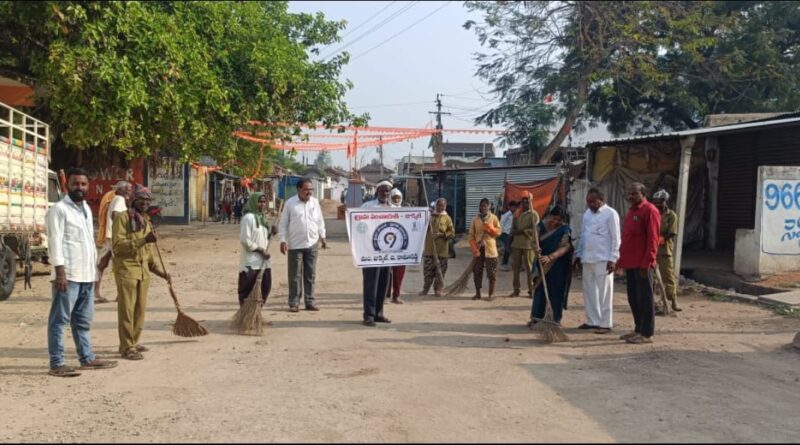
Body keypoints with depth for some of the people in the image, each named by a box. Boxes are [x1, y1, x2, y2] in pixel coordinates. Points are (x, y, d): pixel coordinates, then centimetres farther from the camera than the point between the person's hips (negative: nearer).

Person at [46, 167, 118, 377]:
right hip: (68, 274, -8)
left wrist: (94, 269, 20)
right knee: (59, 319, -3)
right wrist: (60, 270, -21)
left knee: (83, 320, 15)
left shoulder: (86, 209, 17)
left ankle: (87, 358, 23)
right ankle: (56, 363, 0)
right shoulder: (59, 209, -8)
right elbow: (55, 241, -15)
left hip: (87, 275, 8)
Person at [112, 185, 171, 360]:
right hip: (126, 268, -7)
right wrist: (142, 240, -26)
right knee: (127, 309, -5)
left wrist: (162, 272, 16)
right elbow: (117, 245, -17)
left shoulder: (146, 221, 17)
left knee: (140, 308, 12)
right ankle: (127, 348, -1)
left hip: (143, 270, 7)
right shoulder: (122, 218, -6)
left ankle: (133, 342, 24)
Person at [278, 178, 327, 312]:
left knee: (310, 275, 8)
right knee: (295, 275, 2)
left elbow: (320, 221, 16)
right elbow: (283, 223, -2)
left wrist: (322, 237, 12)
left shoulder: (315, 202, 7)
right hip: (295, 245, -3)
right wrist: (283, 240, -9)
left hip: (312, 244, 4)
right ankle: (294, 303, 9)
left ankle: (309, 301, 16)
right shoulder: (290, 203, -4)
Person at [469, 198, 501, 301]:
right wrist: (474, 249, -7)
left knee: (491, 272, -1)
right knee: (477, 272, 5)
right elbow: (471, 235, 3)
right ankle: (477, 293, 15)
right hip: (478, 249, 2)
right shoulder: (475, 219, 5)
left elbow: (499, 231, -3)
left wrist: (488, 227, -16)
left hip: (490, 249, -2)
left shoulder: (493, 218, 2)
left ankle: (491, 293, 8)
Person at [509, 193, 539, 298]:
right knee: (516, 267, 7)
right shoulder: (517, 214, 14)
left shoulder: (533, 214, -1)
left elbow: (534, 230, -11)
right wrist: (517, 232, -9)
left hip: (528, 245, -5)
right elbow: (512, 230, 11)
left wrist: (522, 231, -14)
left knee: (529, 268, -3)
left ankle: (531, 290, 2)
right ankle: (516, 289, 14)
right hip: (516, 244, 5)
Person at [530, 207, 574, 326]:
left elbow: (564, 247, -21)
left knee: (557, 291, 2)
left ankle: (557, 318, 11)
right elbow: (534, 241, -6)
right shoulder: (541, 226, -1)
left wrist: (550, 257, -34)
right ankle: (536, 317, 10)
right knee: (540, 289, 4)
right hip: (542, 264, 2)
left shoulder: (565, 230, -10)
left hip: (557, 266, -2)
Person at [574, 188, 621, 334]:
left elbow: (615, 238, -9)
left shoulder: (610, 214, -6)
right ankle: (592, 321, 19)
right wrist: (578, 255, 15)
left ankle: (605, 323, 3)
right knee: (589, 291, 10)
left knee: (604, 292, -2)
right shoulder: (587, 213, 15)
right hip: (587, 259, 7)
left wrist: (612, 259, -13)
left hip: (603, 260, -7)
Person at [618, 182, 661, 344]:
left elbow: (652, 240, -16)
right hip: (630, 263, 9)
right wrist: (622, 259, 18)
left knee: (644, 298, -3)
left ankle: (647, 334, 2)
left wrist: (647, 262, -20)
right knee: (633, 298, 13)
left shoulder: (650, 211, -11)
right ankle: (638, 329, 22)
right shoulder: (631, 211, 18)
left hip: (642, 264, -9)